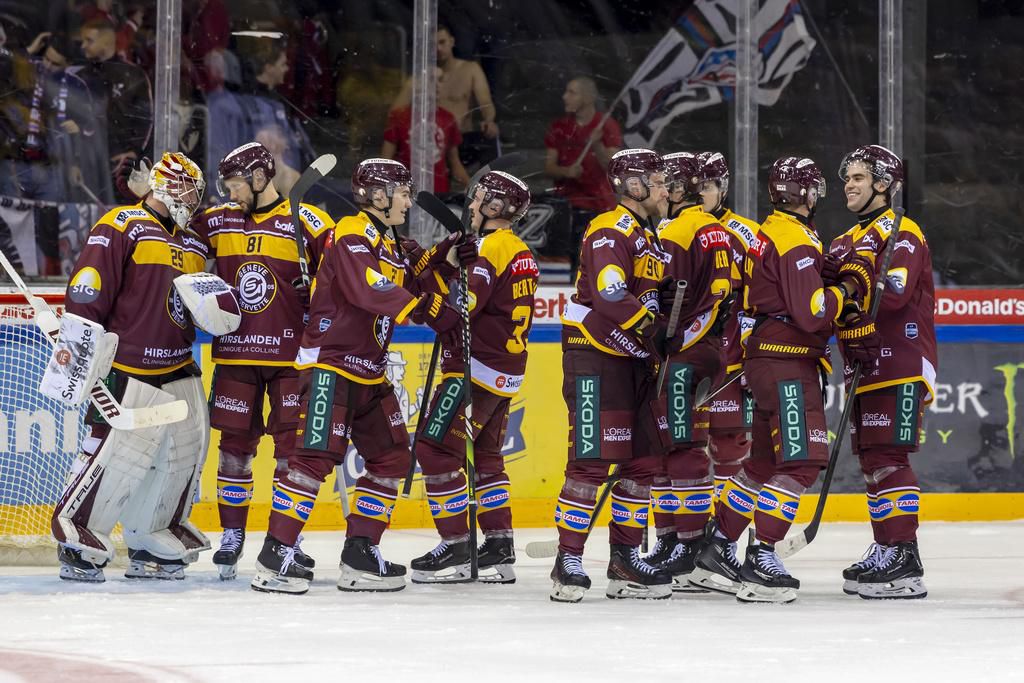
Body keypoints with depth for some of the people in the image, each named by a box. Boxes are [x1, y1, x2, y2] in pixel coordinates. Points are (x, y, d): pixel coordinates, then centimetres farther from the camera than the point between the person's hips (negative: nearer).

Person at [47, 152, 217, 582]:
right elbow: (88, 288, -13)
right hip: (129, 372, -8)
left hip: (180, 371, 8)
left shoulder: (194, 244, 18)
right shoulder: (121, 227, -8)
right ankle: (76, 540, -2)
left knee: (185, 454, 8)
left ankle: (152, 546, 20)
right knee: (116, 454, -14)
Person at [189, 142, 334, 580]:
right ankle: (232, 535, 14)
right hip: (235, 354, 3)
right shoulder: (215, 222, 7)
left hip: (291, 355, -3)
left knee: (292, 444, -1)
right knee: (235, 443, 5)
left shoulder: (307, 224, -5)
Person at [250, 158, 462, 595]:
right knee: (317, 456, -16)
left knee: (392, 458, 9)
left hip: (369, 372, 10)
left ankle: (360, 555, 13)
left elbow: (406, 292, 14)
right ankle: (275, 557, -15)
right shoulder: (353, 235, -12)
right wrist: (428, 309, -28)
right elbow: (371, 291, -27)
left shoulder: (387, 246, 18)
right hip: (329, 365, -10)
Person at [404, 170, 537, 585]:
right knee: (484, 455, 18)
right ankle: (499, 550, 16)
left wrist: (428, 265, -18)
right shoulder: (520, 251, 15)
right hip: (504, 370, 10)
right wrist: (443, 263, 1)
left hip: (476, 366, -10)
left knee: (437, 449, -6)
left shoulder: (491, 248, -15)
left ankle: (456, 549, -8)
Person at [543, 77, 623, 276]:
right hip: (567, 206, 3)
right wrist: (566, 171, -16)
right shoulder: (559, 127, 8)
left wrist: (597, 146, -29)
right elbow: (548, 168, 5)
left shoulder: (607, 126, -1)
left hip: (599, 207, -2)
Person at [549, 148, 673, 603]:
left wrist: (665, 342, 15)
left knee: (644, 459, 8)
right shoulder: (610, 231, -13)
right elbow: (611, 297, -26)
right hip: (593, 356, -10)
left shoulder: (647, 236, 19)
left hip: (632, 359, 10)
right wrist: (655, 330, -26)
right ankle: (568, 562, -10)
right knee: (592, 460, -12)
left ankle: (625, 558, 15)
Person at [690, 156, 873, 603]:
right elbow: (811, 311, -23)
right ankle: (761, 560, -15)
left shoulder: (771, 232, 15)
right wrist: (842, 294, -6)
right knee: (801, 460, -11)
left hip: (766, 360, 10)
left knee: (765, 460, 16)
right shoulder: (796, 242, -16)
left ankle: (716, 549, 19)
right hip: (786, 365, -10)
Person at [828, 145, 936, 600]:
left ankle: (904, 558, -18)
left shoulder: (902, 234, -8)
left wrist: (846, 282, -20)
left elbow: (894, 293, -22)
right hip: (864, 368, 9)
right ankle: (886, 552, 15)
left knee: (888, 457, -15)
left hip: (900, 368, -9)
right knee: (871, 460, 10)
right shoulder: (847, 241, 21)